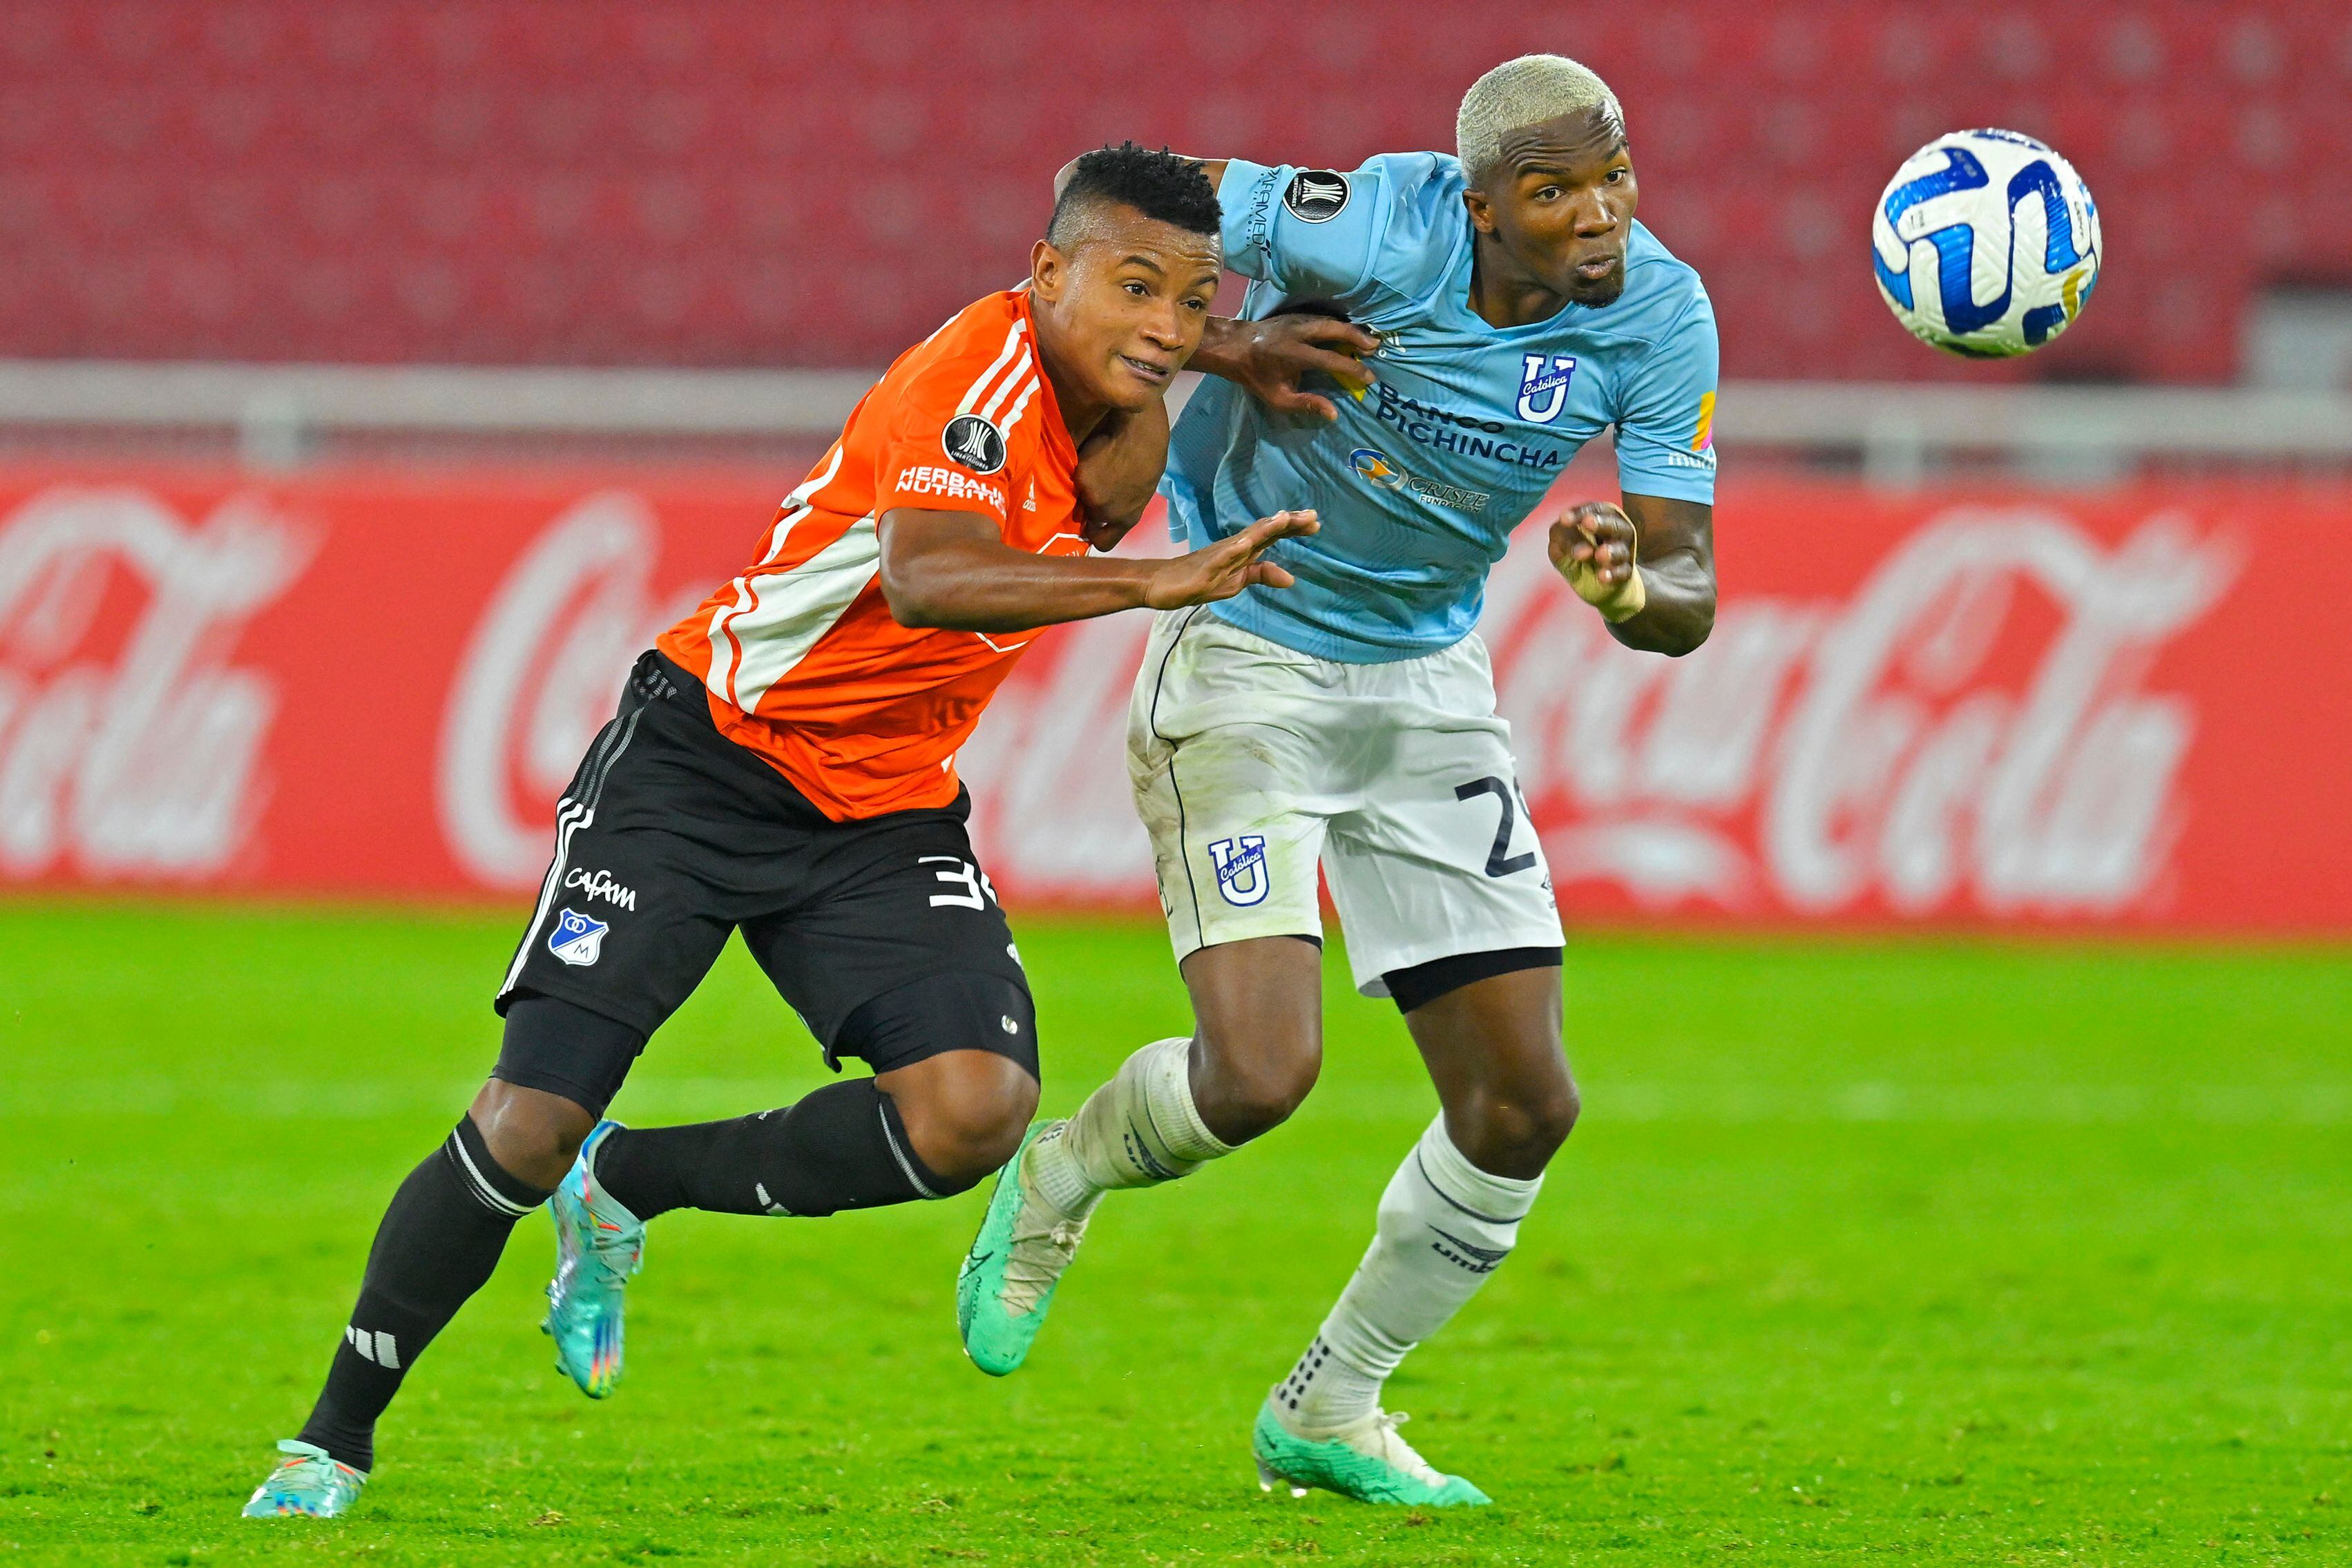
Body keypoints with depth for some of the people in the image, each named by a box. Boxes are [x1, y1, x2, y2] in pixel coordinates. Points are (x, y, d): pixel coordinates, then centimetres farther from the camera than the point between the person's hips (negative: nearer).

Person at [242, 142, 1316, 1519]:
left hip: (888, 813, 7)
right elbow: (926, 581, -40)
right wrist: (1158, 583, -50)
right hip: (704, 763, -7)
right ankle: (334, 1440, 10)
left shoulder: (1101, 405, 3)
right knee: (529, 1125, -12)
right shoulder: (979, 376, -25)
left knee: (975, 1110, -18)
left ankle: (626, 1186, 7)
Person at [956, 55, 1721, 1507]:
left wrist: (1630, 581, -35)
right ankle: (1055, 1185, 15)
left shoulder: (1658, 314, -13)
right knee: (1262, 1070, -20)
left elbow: (1686, 601, -13)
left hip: (1429, 681, 5)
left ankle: (1330, 1411, 22)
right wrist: (1226, 349, -23)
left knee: (1523, 1104, 1)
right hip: (1243, 662, -5)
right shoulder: (1377, 232, -25)